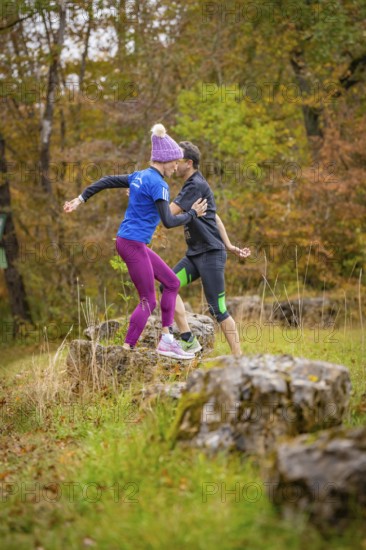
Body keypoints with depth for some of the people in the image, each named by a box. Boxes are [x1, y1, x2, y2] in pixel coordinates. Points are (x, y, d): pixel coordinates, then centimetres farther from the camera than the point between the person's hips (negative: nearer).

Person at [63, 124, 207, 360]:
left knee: (172, 282, 13)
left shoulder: (139, 176, 11)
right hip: (133, 244, -9)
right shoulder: (158, 184, -15)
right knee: (148, 301, -3)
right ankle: (127, 349, -1)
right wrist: (192, 213, -1)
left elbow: (106, 181, 14)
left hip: (137, 245, 9)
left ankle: (166, 340, 14)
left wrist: (81, 198, 18)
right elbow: (169, 221, -16)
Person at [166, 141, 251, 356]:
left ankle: (238, 357, -1)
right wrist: (229, 245, 20)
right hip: (195, 253, 10)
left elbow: (169, 212, -20)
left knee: (218, 309, -8)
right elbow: (215, 217, 21)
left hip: (211, 254, -10)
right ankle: (189, 341, -4)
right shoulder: (193, 185, 17)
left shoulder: (197, 185, -14)